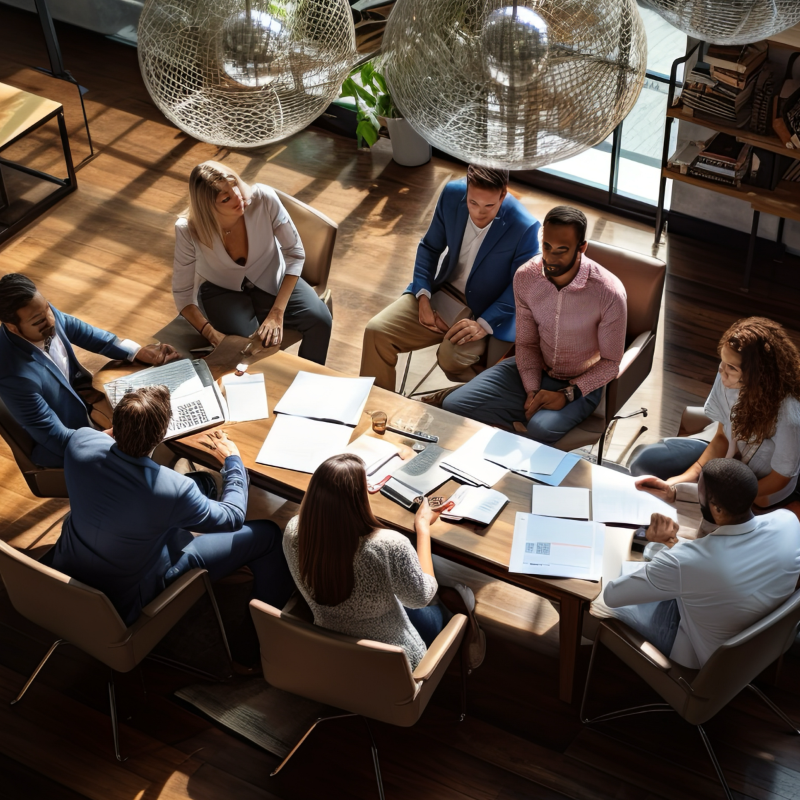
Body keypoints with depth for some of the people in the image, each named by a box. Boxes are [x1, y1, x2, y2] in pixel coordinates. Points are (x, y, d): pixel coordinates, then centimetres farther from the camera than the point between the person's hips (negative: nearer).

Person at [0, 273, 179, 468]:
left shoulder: (42, 311, -21)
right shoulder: (16, 377, -40)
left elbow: (77, 330, 1)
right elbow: (59, 441, -32)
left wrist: (138, 352, -4)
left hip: (76, 390, 7)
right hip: (65, 442, -7)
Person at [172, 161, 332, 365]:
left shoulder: (264, 198, -29)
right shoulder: (189, 230, -28)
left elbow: (295, 253, -18)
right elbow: (182, 292, -16)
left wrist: (277, 312, -26)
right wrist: (211, 333, -33)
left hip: (270, 279, 2)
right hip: (222, 289, -2)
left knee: (320, 320, -20)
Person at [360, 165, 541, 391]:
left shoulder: (525, 227, -24)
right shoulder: (452, 194, -11)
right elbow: (430, 247, 3)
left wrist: (484, 324, -25)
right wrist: (423, 296, -10)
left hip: (486, 311, -4)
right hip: (443, 291, 4)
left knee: (452, 357, -31)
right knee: (376, 331, -10)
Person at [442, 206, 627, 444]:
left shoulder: (609, 293, -24)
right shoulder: (525, 277, -13)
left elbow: (610, 362, -12)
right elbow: (526, 343, 0)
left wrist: (567, 394, -23)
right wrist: (532, 390, -16)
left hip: (581, 383, -4)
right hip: (535, 370, 4)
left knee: (542, 430, -36)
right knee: (453, 406, -14)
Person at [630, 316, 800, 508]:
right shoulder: (729, 380, -23)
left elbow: (778, 479, -21)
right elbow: (722, 437, -7)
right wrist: (678, 481, -19)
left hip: (760, 486, -5)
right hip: (730, 453, 5)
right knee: (646, 460, -2)